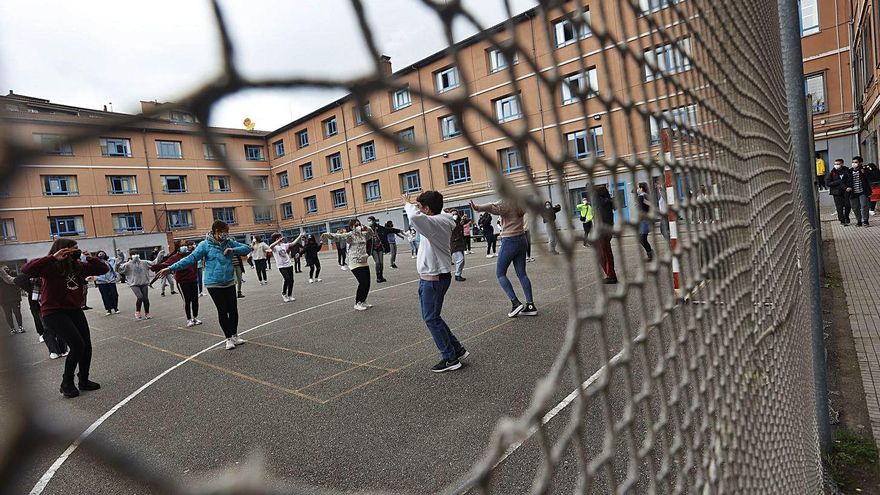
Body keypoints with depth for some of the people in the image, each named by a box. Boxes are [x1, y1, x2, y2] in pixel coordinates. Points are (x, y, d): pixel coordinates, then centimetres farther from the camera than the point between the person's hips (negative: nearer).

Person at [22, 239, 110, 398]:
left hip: (74, 310, 6)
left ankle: (84, 381, 23)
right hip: (54, 312, -6)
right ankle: (66, 384, 4)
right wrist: (53, 258, -32)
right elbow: (26, 270, -30)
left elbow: (104, 269, 8)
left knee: (87, 346, 5)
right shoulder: (51, 267, -13)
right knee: (77, 345, -15)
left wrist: (90, 258, -7)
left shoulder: (79, 266, 4)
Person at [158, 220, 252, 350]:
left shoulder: (229, 242, 3)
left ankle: (235, 335, 25)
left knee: (233, 309, 7)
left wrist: (234, 250, -15)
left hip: (229, 283, 3)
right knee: (222, 311, 0)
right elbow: (191, 258, -10)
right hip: (214, 284, -3)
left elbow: (247, 248, 3)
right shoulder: (206, 245, -8)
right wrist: (171, 268, -16)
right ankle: (228, 338, 15)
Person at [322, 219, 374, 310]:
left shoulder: (363, 234, 12)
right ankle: (357, 304, 3)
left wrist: (367, 228, 6)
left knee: (367, 283, 8)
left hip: (364, 262, 7)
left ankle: (363, 301, 27)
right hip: (355, 263, -7)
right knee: (363, 283, -12)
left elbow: (371, 233, 28)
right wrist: (327, 234, -38)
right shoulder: (349, 235, -7)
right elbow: (338, 236, -21)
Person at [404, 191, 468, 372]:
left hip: (433, 279, -10)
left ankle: (450, 358, 11)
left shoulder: (434, 222, -21)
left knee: (431, 318, 0)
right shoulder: (443, 220, 8)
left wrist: (408, 205, -23)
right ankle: (457, 350, 26)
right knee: (432, 317, 19)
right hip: (432, 277, 10)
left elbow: (415, 217, -41)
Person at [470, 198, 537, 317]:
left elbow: (493, 207, -36)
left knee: (500, 274, 3)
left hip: (509, 241, -8)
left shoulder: (505, 203, -14)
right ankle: (530, 305, 10)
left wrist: (478, 208, -52)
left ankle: (515, 303, -6)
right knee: (522, 273, 11)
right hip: (522, 239, 8)